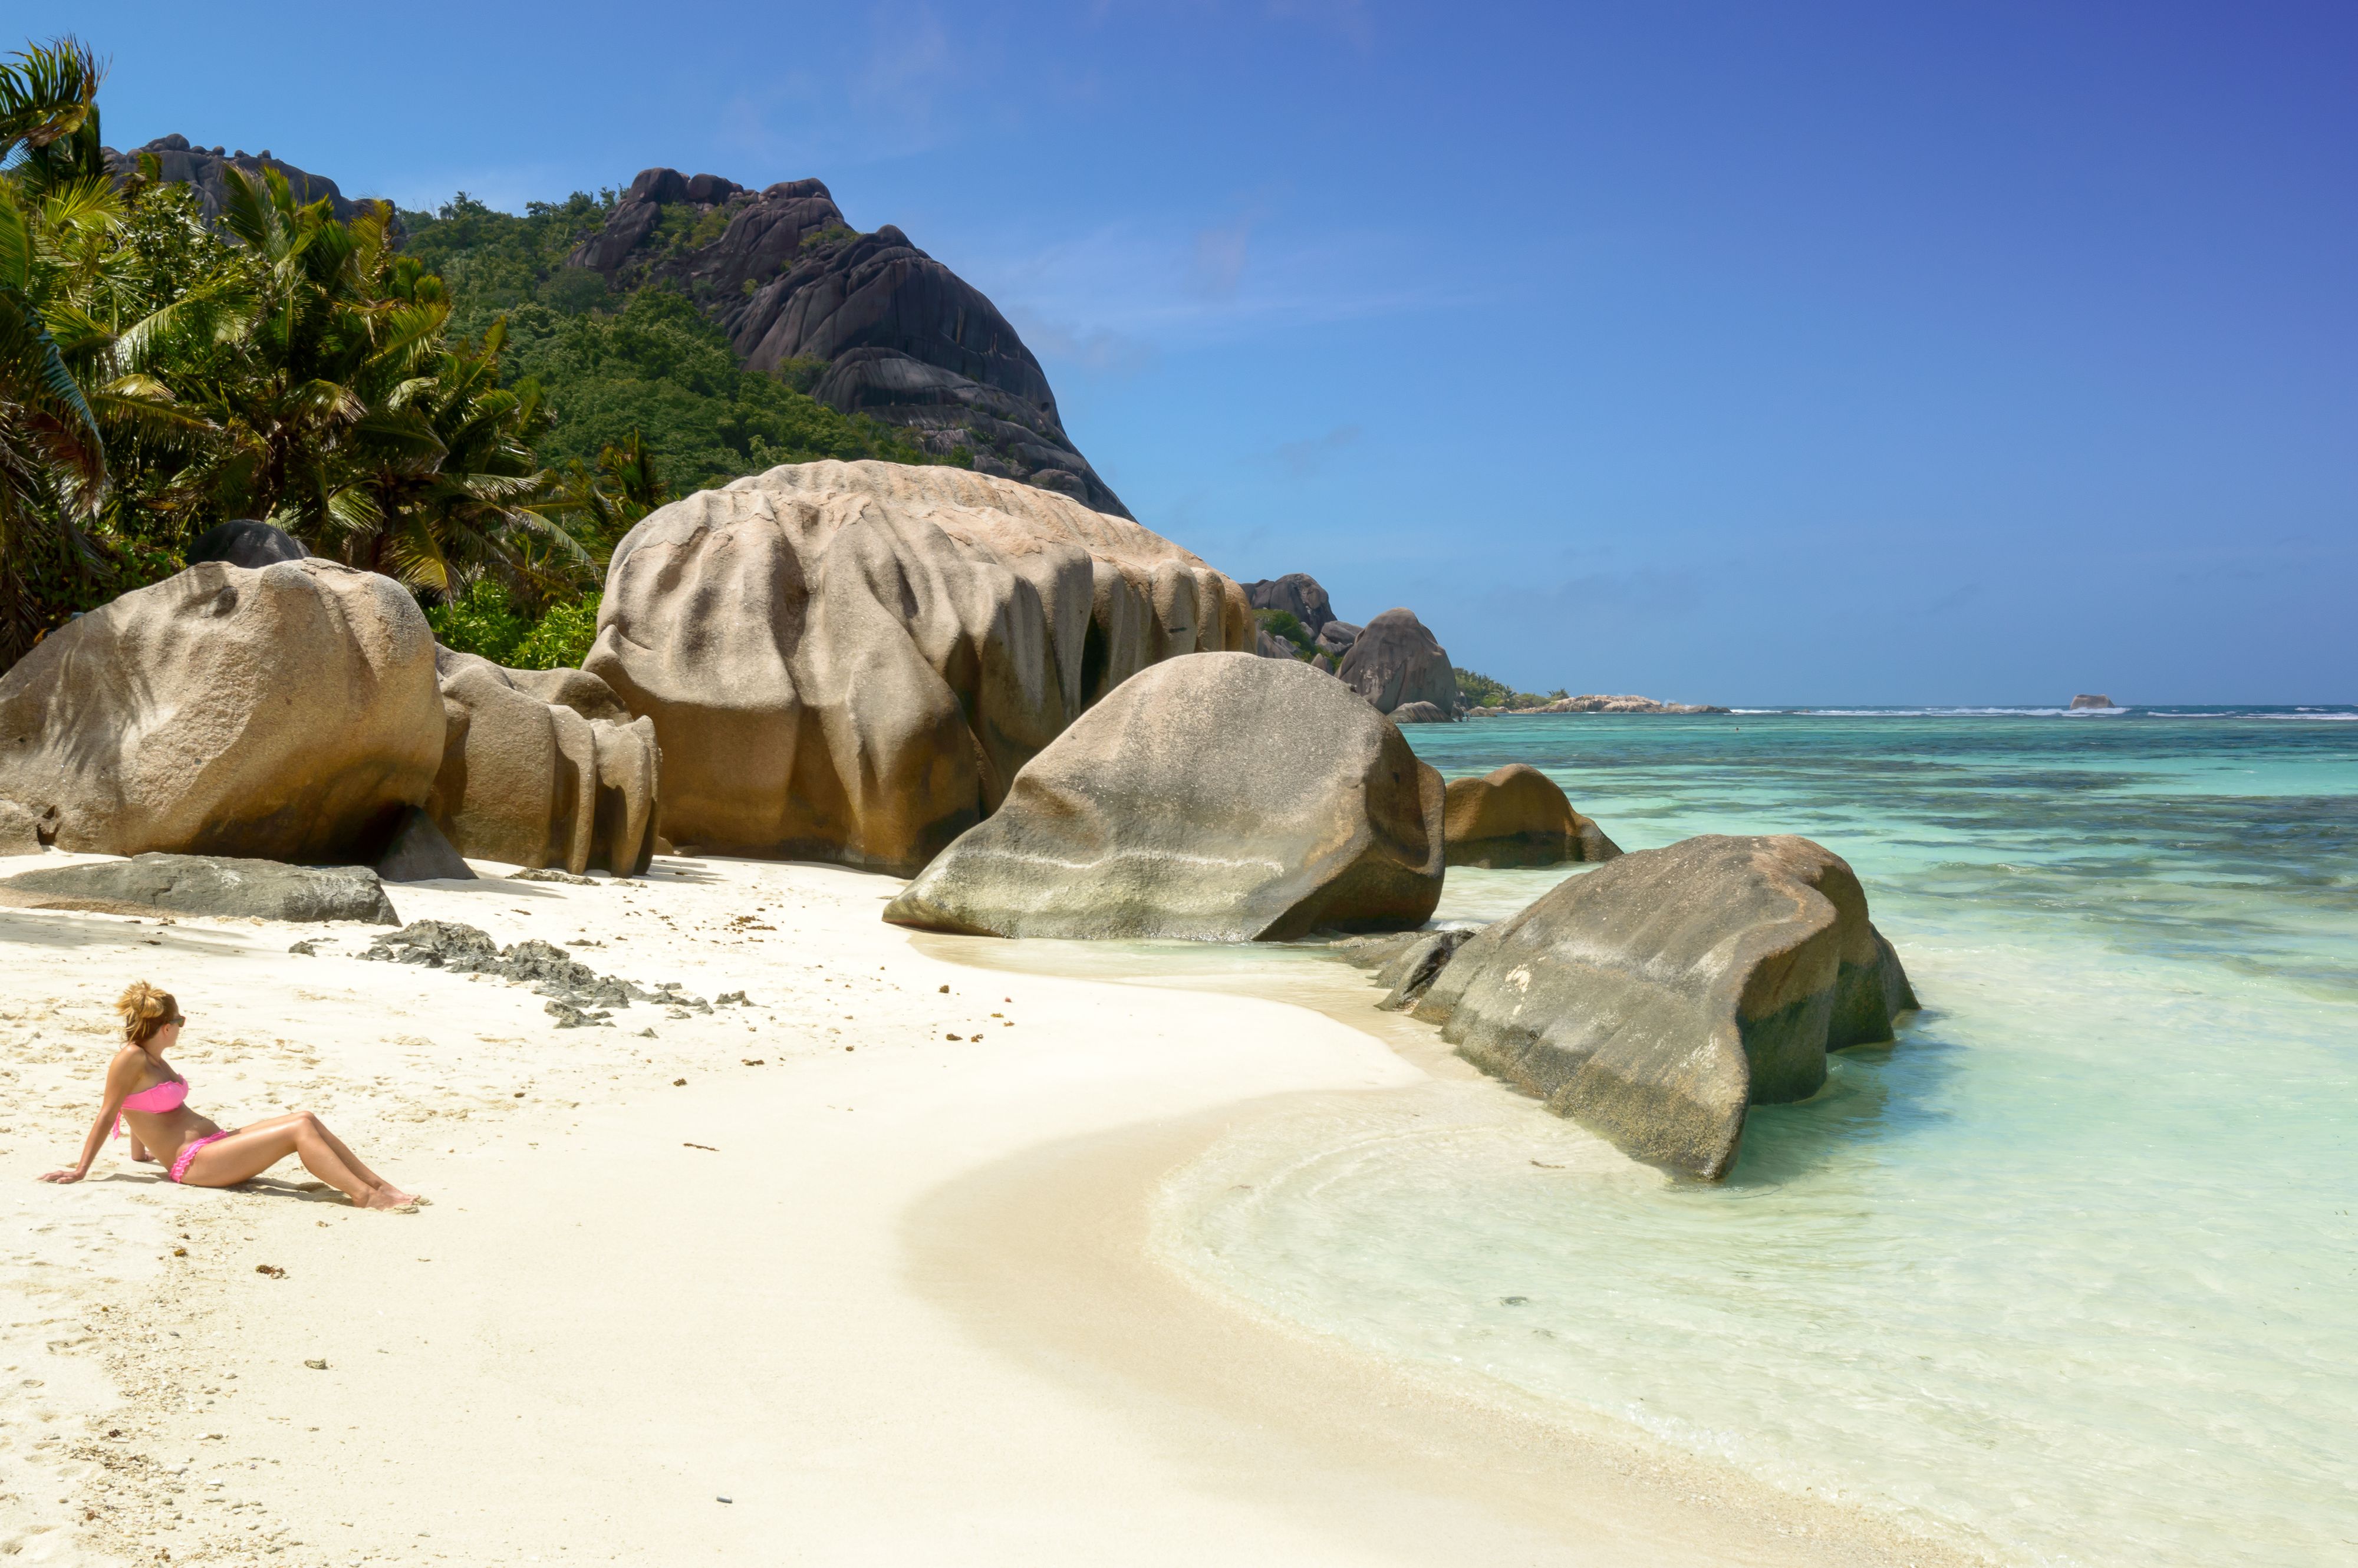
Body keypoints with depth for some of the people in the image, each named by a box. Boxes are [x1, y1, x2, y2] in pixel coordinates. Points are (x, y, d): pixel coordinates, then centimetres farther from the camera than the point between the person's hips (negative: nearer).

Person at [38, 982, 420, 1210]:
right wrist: (81, 1172, -8)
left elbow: (138, 1112, 26)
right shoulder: (131, 1058, -9)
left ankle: (378, 1185, -10)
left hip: (216, 1142, 9)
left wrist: (140, 1153, 34)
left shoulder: (155, 1059, 17)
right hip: (194, 1162, -9)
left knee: (306, 1119, -6)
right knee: (300, 1130, -20)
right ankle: (366, 1197, -27)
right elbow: (107, 1115, -10)